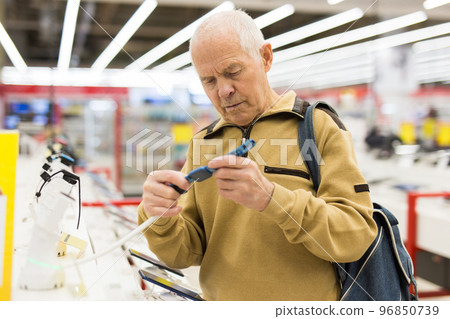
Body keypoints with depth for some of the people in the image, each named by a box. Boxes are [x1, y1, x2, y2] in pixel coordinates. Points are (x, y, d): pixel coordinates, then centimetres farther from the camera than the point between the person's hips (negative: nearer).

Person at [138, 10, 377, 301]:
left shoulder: (319, 125, -4)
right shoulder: (202, 143, 7)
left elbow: (355, 235, -13)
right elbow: (185, 254, 4)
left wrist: (271, 198, -25)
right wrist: (160, 220, -16)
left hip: (305, 305, -3)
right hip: (220, 303, 3)